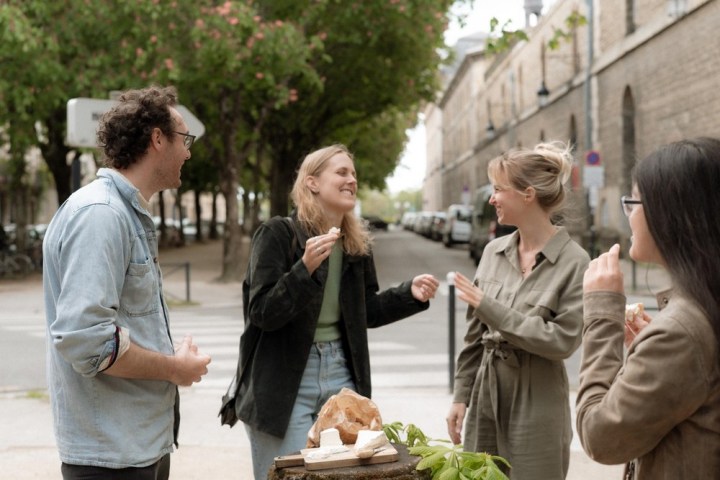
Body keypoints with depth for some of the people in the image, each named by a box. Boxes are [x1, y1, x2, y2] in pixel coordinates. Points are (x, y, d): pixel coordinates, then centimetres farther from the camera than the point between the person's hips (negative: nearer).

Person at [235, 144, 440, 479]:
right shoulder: (277, 234, -12)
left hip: (341, 375, 6)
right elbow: (263, 314, -18)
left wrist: (410, 294, 1)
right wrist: (305, 268, -30)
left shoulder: (357, 243, 7)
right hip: (284, 382, -6)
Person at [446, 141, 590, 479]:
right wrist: (461, 395, 8)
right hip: (484, 398, 5)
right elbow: (475, 335, 10)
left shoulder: (574, 262, -12)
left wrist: (490, 308, -18)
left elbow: (563, 340, -18)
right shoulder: (493, 251, 5)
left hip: (537, 405, -5)